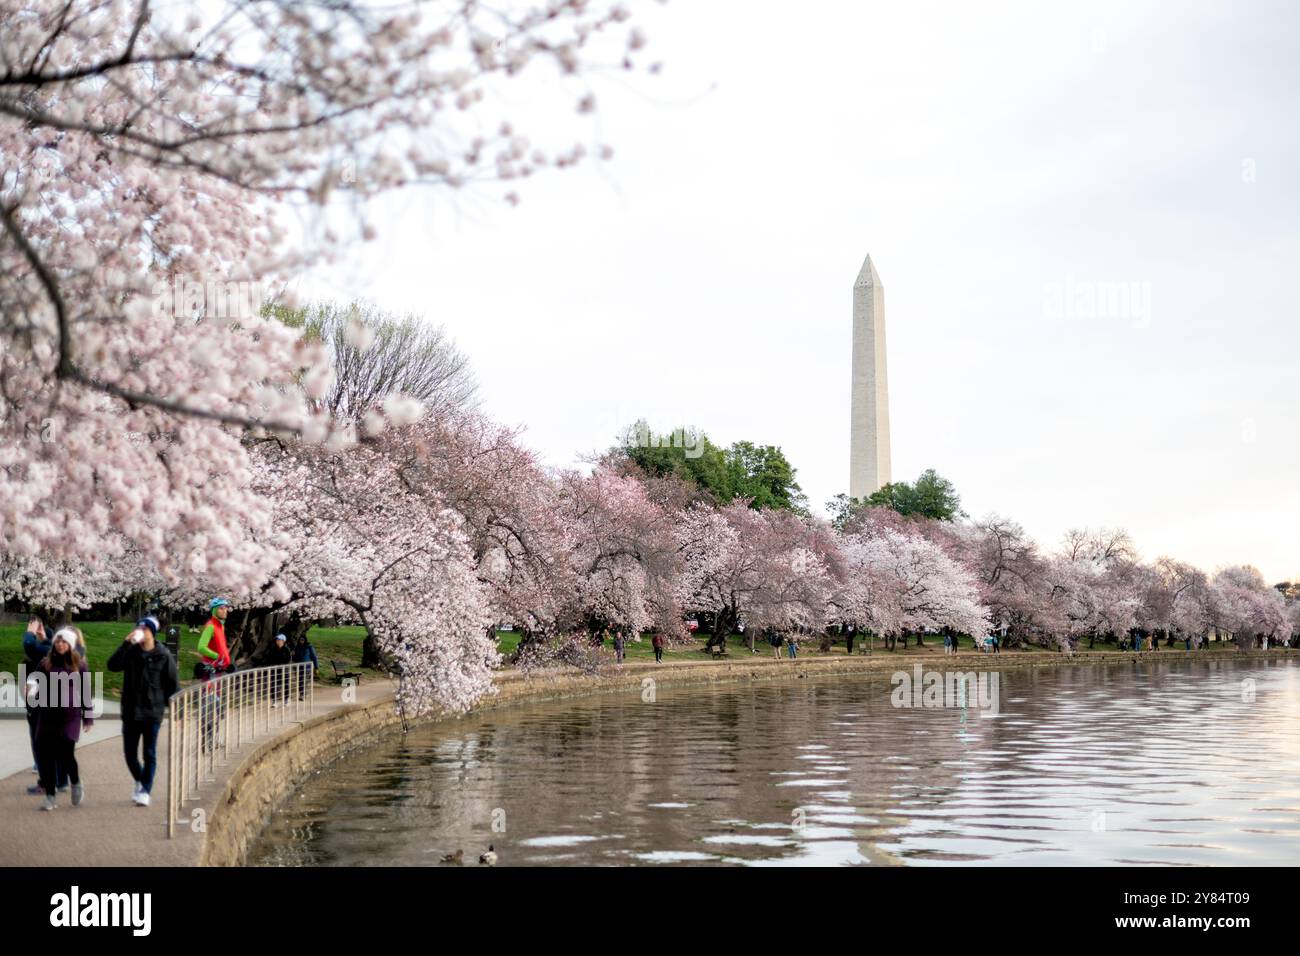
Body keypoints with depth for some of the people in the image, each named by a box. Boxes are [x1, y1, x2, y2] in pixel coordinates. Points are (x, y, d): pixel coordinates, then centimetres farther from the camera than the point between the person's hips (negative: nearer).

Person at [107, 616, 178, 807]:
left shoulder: (163, 655, -5)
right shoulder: (130, 652, 3)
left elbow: (173, 684, -2)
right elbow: (112, 665, -15)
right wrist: (126, 644, -22)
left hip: (152, 712, -3)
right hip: (130, 712, 3)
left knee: (149, 754, 2)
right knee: (130, 752, 9)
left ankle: (145, 791, 7)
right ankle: (140, 782, 33)